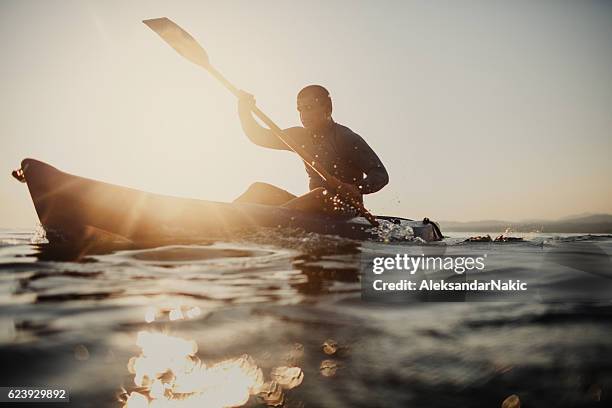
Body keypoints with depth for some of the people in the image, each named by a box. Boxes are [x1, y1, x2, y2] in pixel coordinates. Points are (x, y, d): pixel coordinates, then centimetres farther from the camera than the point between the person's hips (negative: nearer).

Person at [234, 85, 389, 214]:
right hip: (314, 208, 6)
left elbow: (381, 174, -14)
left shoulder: (347, 138, -10)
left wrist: (357, 188, -33)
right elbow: (260, 137, 8)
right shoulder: (301, 136, 10)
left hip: (345, 210, -6)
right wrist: (245, 111, -7)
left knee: (322, 194, -38)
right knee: (260, 189, -4)